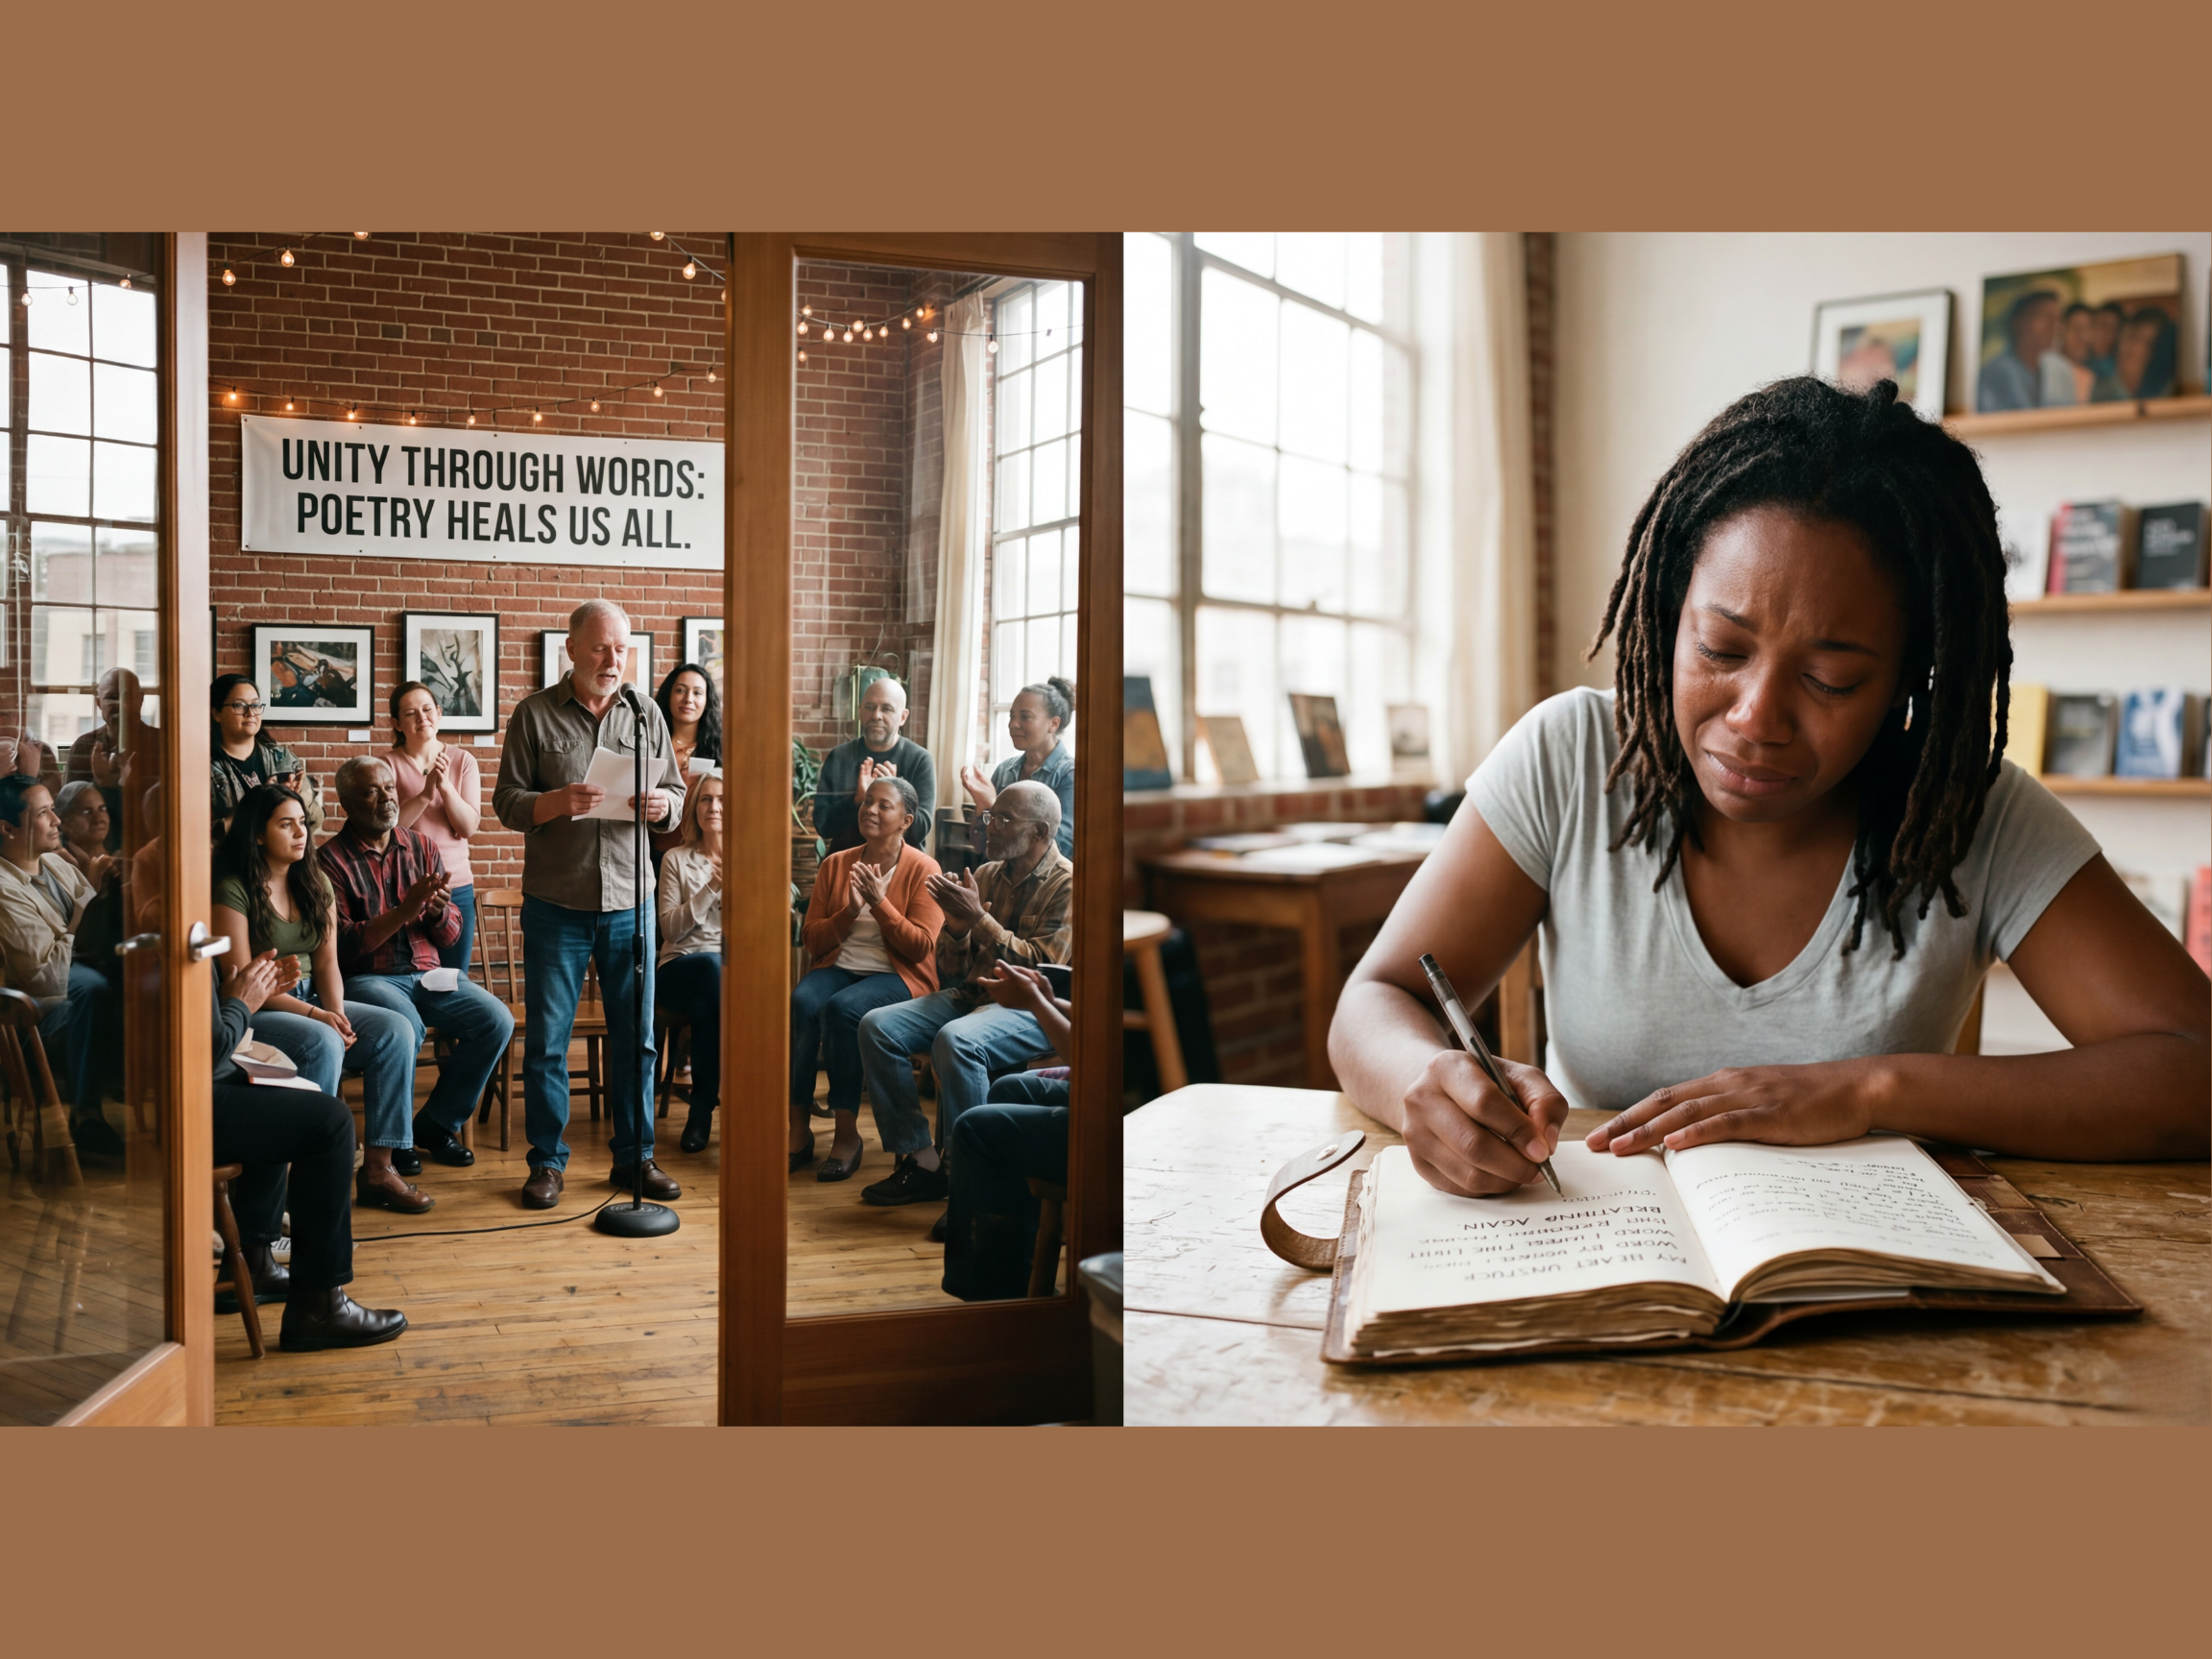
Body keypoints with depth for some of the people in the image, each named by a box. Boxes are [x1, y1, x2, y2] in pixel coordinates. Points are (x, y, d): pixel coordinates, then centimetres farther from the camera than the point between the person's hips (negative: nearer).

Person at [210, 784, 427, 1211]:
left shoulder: (316, 884, 11)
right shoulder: (233, 889, -10)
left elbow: (327, 963, 8)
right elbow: (241, 981, -14)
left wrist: (337, 1013, -13)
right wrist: (314, 1014, -21)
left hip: (312, 1002, 7)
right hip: (255, 1013, -7)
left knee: (396, 1031, -16)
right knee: (322, 1042, -35)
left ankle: (379, 1166, -16)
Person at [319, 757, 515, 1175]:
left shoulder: (420, 846, 11)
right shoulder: (332, 859, -4)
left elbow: (449, 935, 11)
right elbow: (340, 945, -13)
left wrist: (438, 909, -13)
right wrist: (403, 912, -21)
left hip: (427, 972, 5)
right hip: (365, 977, -5)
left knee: (497, 1019, -17)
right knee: (406, 1026, -35)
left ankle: (436, 1124, 1)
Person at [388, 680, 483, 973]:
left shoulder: (463, 761, 4)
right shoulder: (389, 764, -2)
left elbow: (469, 827, -4)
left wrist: (445, 786, -17)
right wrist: (426, 794, -20)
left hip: (457, 887, 2)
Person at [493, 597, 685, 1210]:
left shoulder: (646, 716, 9)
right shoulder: (535, 714, 1)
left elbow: (676, 794, 11)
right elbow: (506, 802, -1)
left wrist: (662, 804, -12)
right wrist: (555, 803, -20)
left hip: (630, 901, 2)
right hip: (556, 902, -2)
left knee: (636, 1035, 7)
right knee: (546, 1038, 3)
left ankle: (635, 1155, 19)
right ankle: (547, 1161, 15)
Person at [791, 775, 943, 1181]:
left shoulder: (922, 869, -1)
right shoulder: (836, 864, 12)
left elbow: (920, 947, -9)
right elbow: (813, 940, 8)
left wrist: (879, 902, -16)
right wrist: (850, 911, -9)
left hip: (898, 975, -4)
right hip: (838, 967, 4)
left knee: (842, 1008, -34)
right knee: (801, 1001, -30)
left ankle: (846, 1134, -24)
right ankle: (798, 1129, -24)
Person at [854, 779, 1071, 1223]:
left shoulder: (1066, 884, -7)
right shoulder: (987, 876, 13)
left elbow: (1040, 965, -18)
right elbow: (952, 970, 14)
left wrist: (979, 919, -20)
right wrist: (956, 930, -8)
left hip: (1031, 1008, -7)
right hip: (972, 994, 8)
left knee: (956, 1040, -36)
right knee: (877, 1026, -12)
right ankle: (920, 1162, -11)